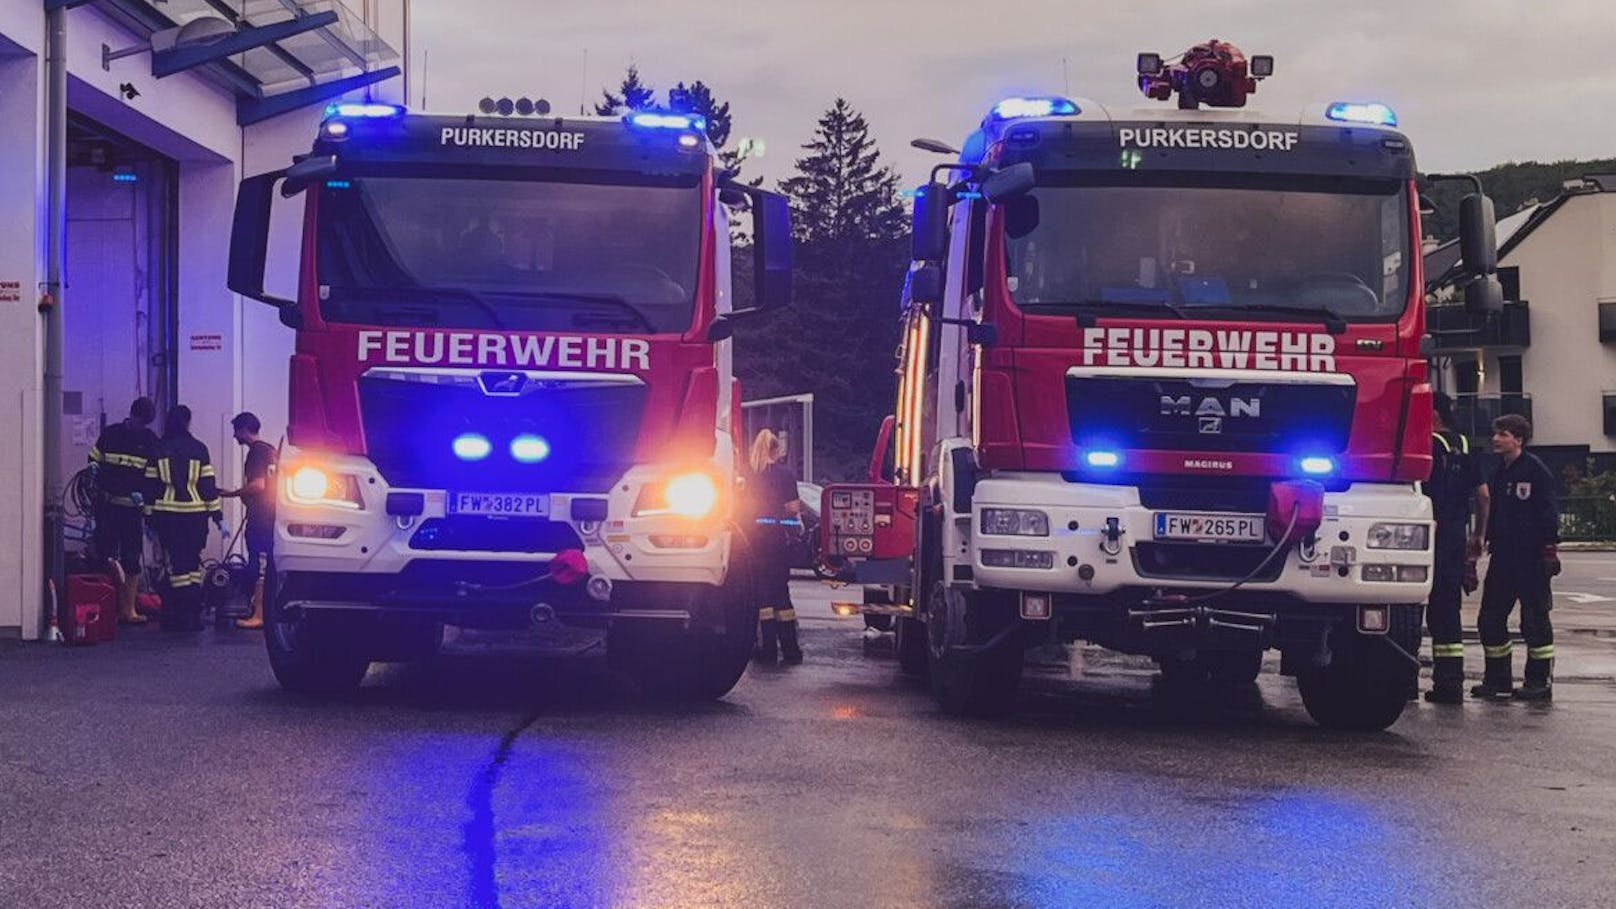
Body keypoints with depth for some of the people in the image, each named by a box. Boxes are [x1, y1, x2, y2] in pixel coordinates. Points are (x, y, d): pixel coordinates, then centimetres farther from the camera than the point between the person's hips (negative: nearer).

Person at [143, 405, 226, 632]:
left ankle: (178, 618, 0)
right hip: (195, 515, 0)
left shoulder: (158, 450, 2)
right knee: (194, 563, 9)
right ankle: (194, 616, 4)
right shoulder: (199, 449, 0)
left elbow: (151, 486, 4)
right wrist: (219, 518, 4)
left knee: (176, 564, 3)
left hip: (167, 516, 0)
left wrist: (149, 516, 11)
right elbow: (208, 485, 0)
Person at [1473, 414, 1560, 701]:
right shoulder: (1500, 472, 15)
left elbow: (1548, 513, -10)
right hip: (1502, 556, 8)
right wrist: (1486, 541, 18)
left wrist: (1550, 549, -14)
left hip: (1531, 558, -8)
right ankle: (1497, 680, 16)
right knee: (1491, 618, 7)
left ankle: (1540, 681, 5)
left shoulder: (1536, 470, -8)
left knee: (1535, 619, -2)